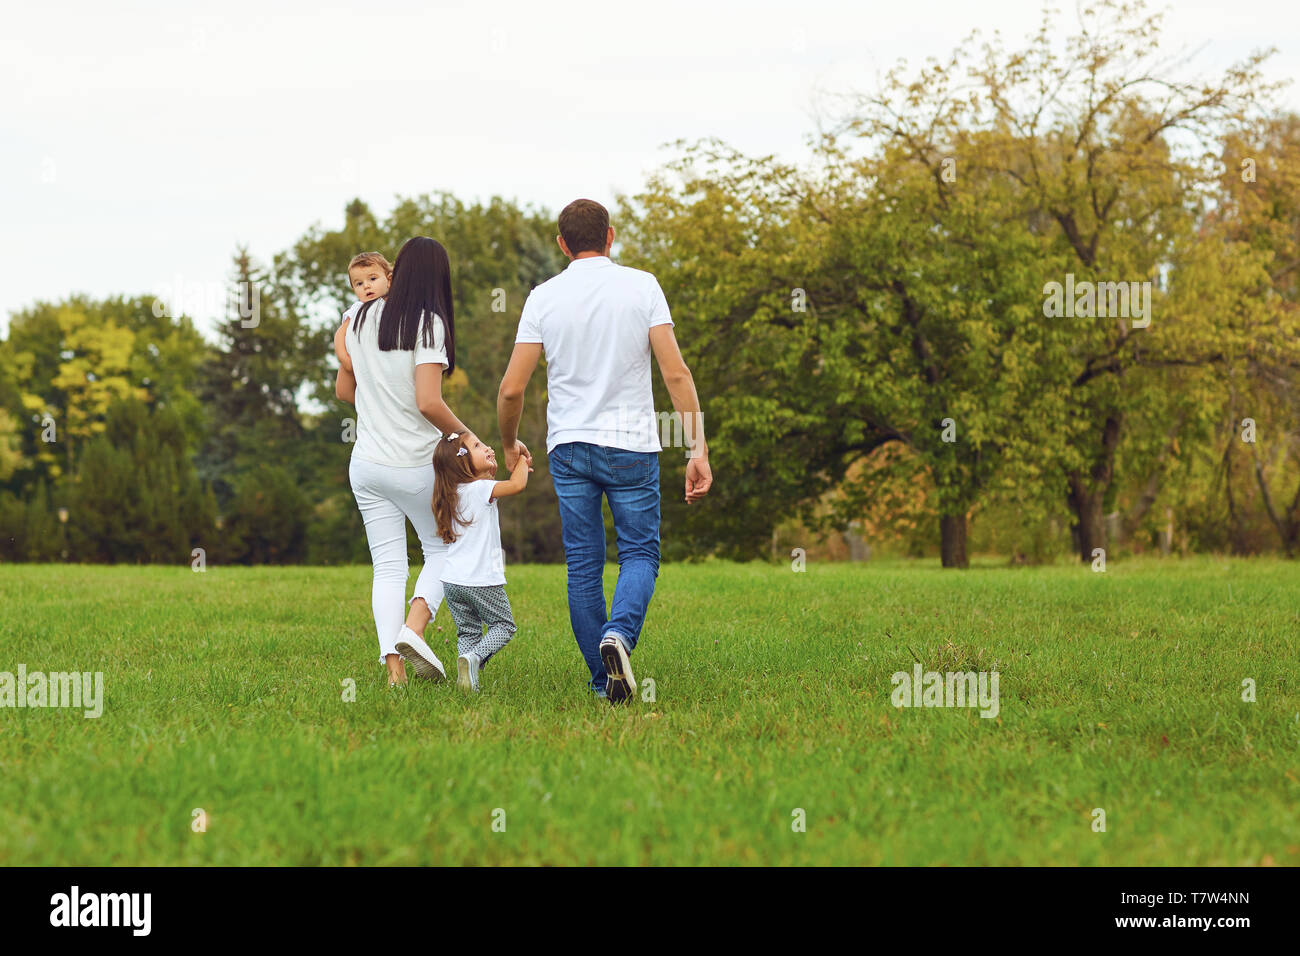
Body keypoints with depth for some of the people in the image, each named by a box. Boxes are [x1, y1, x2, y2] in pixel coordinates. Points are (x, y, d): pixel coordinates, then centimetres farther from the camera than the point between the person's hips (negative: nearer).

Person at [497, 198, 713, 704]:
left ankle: (603, 680, 11)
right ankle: (619, 635, -21)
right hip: (631, 445, -1)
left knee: (583, 565, 9)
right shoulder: (642, 287, -3)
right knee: (640, 553, 8)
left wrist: (510, 445, 15)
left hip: (568, 448, 1)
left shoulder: (544, 297, -1)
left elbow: (511, 389, -3)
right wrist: (698, 449, -7)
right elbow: (676, 373, -10)